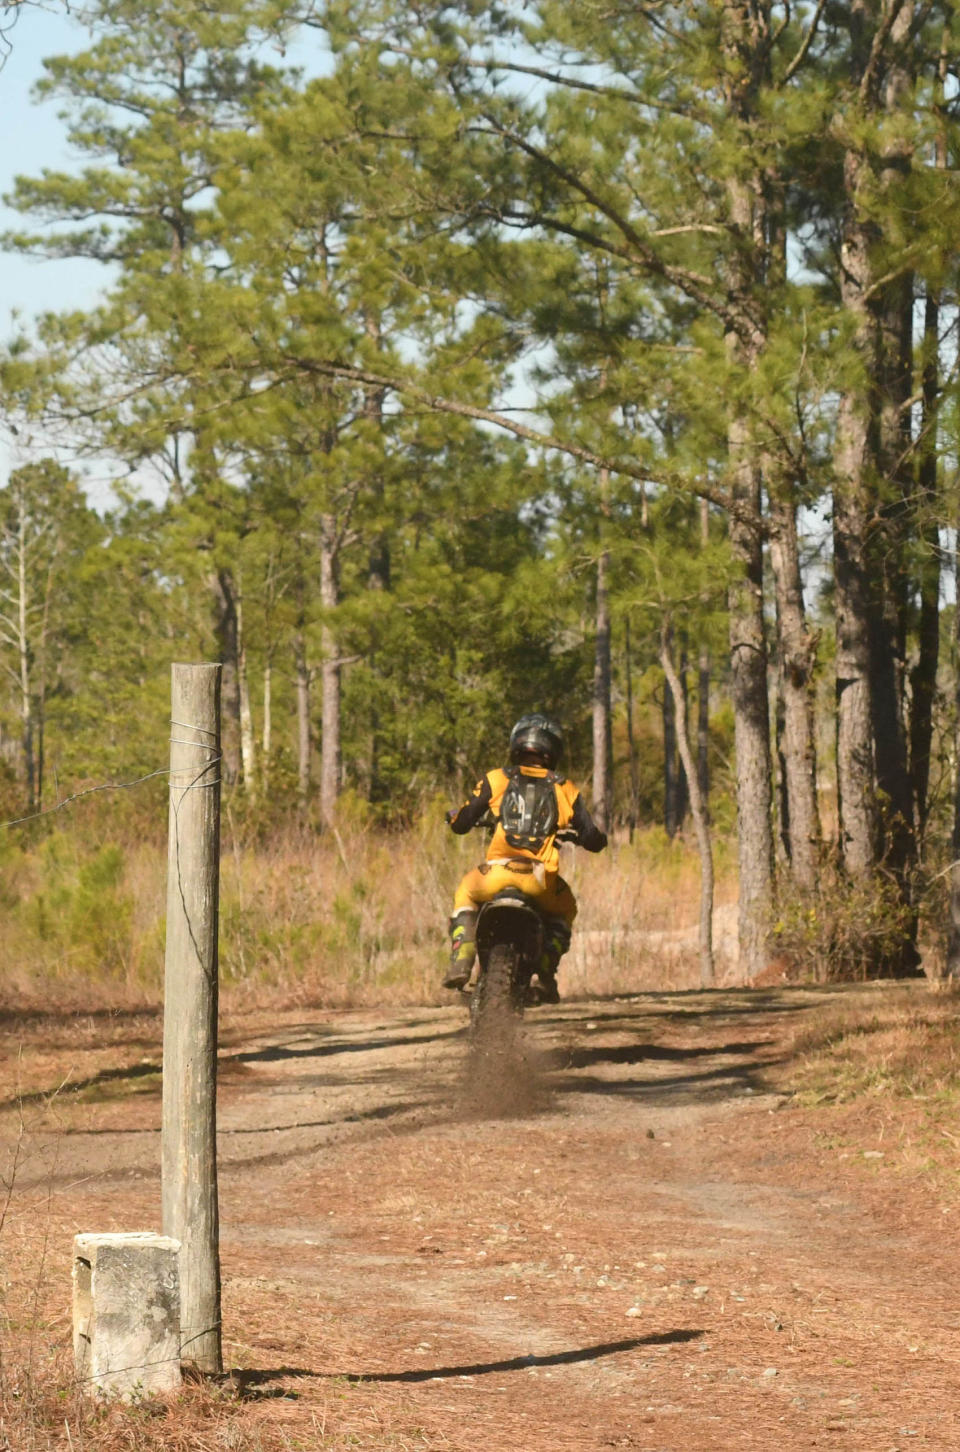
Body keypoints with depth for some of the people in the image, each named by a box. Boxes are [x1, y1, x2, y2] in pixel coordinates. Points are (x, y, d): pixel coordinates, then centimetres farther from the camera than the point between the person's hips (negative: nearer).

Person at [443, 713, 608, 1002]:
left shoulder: (495, 780, 11)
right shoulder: (564, 789, 14)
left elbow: (461, 823, 12)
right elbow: (593, 840, 13)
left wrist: (453, 816, 37)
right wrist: (596, 837, 39)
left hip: (497, 874, 0)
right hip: (540, 880, 0)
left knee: (465, 893, 33)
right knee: (565, 910, 32)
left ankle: (461, 961, 10)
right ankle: (547, 972, 9)